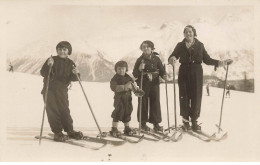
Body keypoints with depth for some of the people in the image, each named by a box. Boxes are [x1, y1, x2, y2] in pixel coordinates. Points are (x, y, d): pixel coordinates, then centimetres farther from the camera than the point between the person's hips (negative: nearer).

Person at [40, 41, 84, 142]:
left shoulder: (70, 63, 9)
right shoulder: (52, 60, 1)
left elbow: (73, 78, 4)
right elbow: (43, 73, -6)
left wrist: (75, 74, -18)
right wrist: (48, 65, -23)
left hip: (62, 90, 2)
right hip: (50, 89, -2)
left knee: (64, 110, 2)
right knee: (53, 111, -4)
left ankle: (70, 131, 14)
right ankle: (57, 132, 3)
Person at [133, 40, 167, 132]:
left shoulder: (156, 59, 8)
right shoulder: (140, 60, 3)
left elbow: (161, 70, 9)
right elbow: (134, 74, 1)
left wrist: (164, 75, -11)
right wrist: (140, 69, -18)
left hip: (154, 84, 2)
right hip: (143, 84, -1)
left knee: (155, 103, 2)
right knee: (143, 103, 1)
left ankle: (156, 123, 10)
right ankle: (143, 123, 13)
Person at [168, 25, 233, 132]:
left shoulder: (200, 45, 10)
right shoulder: (180, 45, 9)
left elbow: (207, 59, 7)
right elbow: (173, 56, -1)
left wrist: (220, 63, -7)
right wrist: (172, 59, -26)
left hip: (197, 73, 0)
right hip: (184, 73, 0)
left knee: (196, 97, -1)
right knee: (184, 96, 0)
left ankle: (194, 121, 8)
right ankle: (186, 120, 10)